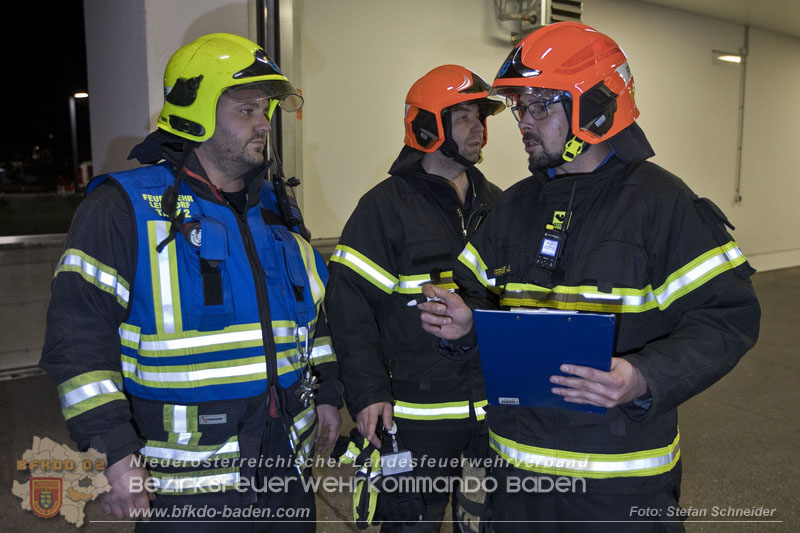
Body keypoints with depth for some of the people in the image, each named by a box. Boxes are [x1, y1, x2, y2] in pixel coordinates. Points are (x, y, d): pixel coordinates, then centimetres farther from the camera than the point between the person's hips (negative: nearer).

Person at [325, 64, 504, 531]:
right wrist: (369, 393, -17)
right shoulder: (387, 206, -7)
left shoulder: (496, 204, 10)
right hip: (420, 412, -5)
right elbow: (350, 304, -11)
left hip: (499, 407, 5)